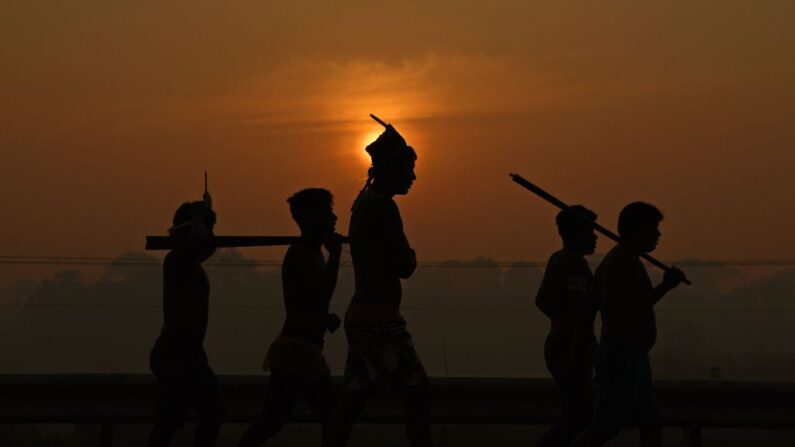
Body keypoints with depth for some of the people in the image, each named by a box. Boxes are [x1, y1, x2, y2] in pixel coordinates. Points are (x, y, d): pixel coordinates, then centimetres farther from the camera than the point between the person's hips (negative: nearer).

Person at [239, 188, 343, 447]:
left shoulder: (312, 252, 16)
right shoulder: (301, 254, -13)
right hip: (296, 350, -10)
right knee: (273, 420, -12)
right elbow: (320, 296, -24)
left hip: (306, 350, 10)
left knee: (331, 418, 12)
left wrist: (326, 318, 5)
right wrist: (334, 254, -18)